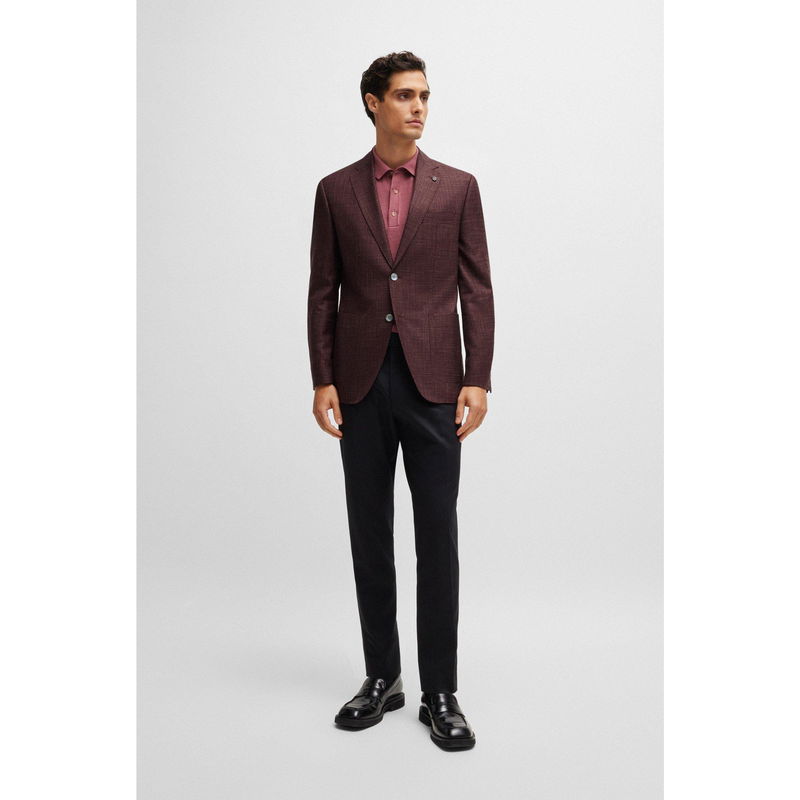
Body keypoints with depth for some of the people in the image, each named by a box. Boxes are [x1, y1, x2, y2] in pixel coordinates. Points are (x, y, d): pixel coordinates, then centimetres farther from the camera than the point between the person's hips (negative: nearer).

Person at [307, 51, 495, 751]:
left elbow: (476, 290, 2)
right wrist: (323, 380, -2)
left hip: (432, 381, -1)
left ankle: (441, 692, 12)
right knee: (370, 534, 9)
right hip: (361, 381, 2)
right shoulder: (336, 190, 9)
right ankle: (382, 678, 24)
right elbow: (323, 292, 7)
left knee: (438, 535, 0)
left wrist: (478, 379, -6)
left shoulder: (457, 187, 6)